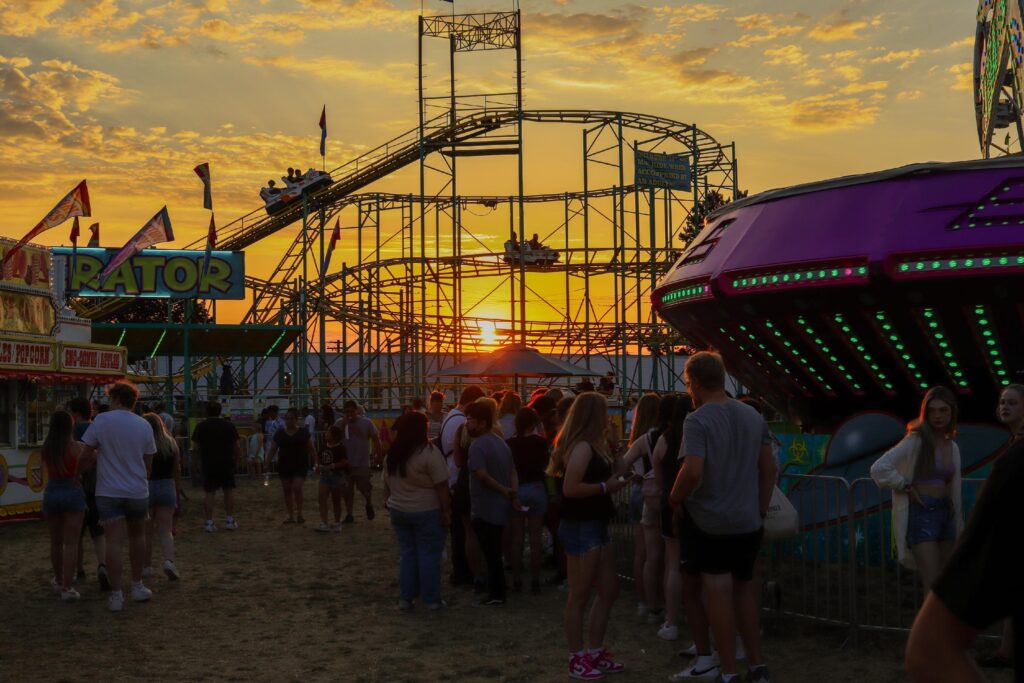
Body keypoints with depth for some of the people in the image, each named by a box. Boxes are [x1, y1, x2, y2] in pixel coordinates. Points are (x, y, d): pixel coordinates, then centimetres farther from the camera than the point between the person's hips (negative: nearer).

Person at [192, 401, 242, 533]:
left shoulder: (200, 427, -1)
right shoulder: (229, 425, -2)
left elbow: (196, 446, 2)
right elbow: (237, 445, -3)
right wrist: (238, 457, 12)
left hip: (208, 464, 0)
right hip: (227, 463, 0)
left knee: (209, 493, 3)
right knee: (229, 491, 10)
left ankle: (209, 522, 1)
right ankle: (230, 520, 10)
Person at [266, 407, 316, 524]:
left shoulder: (303, 433, 0)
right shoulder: (280, 433, 5)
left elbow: (311, 449, 4)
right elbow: (273, 450, 9)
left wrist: (316, 463, -2)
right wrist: (267, 462, 0)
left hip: (300, 466, -3)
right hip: (284, 466, 3)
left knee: (297, 488, -15)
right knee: (287, 490, 5)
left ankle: (299, 514, 0)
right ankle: (291, 516, 14)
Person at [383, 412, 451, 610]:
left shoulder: (392, 453, 5)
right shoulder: (429, 452, -16)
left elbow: (387, 484, 12)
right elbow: (441, 486, -16)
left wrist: (390, 504, 21)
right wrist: (446, 510, -10)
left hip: (398, 510, 6)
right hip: (426, 511, -6)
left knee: (406, 553, 13)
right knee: (429, 554, 2)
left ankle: (405, 598, 15)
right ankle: (431, 599, 6)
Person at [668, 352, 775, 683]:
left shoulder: (697, 420, -15)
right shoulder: (753, 416, 6)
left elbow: (693, 471, -26)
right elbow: (769, 468, 10)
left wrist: (675, 497, -8)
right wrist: (761, 509, 17)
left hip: (709, 522, -6)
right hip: (748, 522, 6)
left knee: (719, 594, 1)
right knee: (744, 590, 17)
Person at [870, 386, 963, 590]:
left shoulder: (952, 447, 12)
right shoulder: (916, 441, -9)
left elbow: (954, 489, 17)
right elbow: (879, 468, -19)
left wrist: (958, 526, 15)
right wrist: (907, 488, -13)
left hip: (946, 513, 7)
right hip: (922, 513, -7)